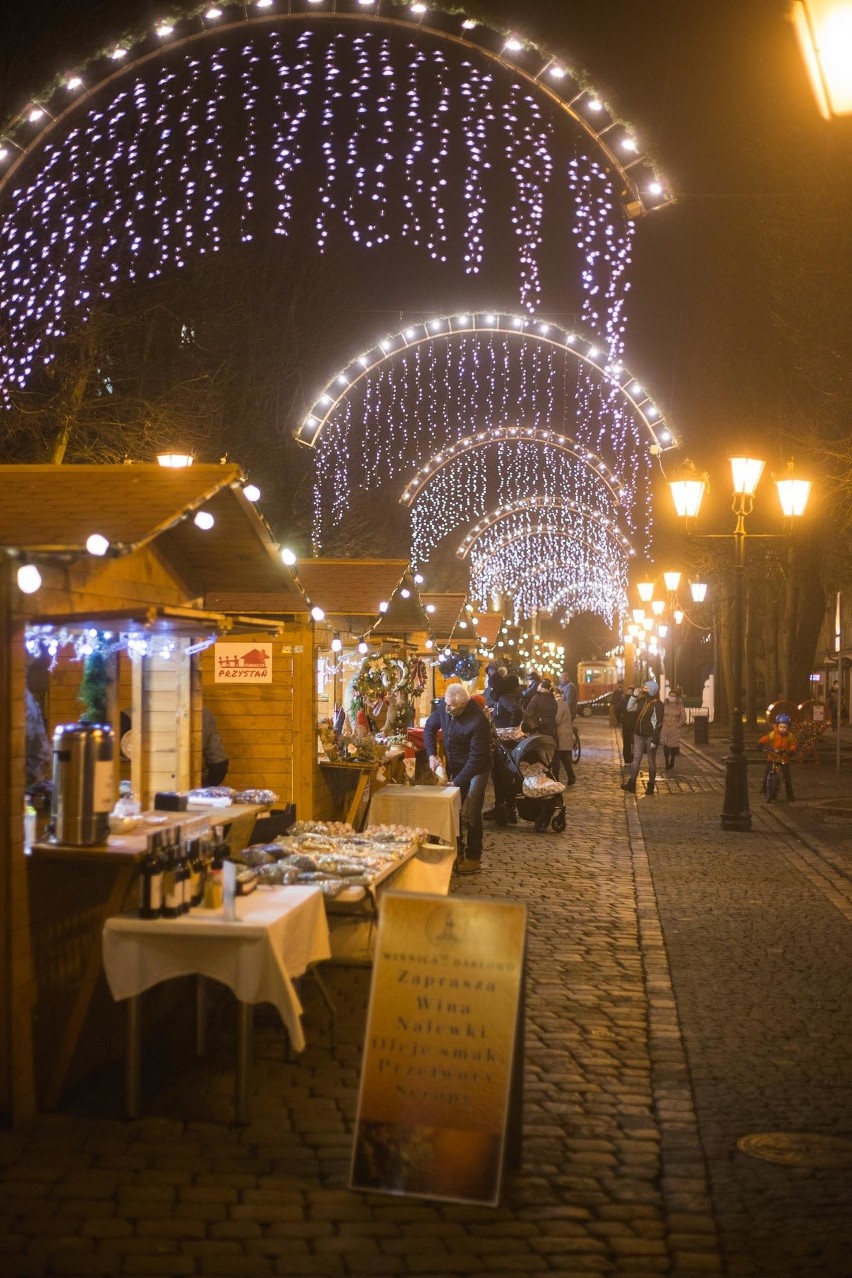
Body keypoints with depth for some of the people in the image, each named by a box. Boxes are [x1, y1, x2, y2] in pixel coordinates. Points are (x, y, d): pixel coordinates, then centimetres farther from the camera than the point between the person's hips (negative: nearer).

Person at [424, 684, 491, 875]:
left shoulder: (478, 721, -32)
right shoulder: (443, 707, -13)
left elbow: (477, 757, -28)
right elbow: (430, 727, 5)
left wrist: (457, 782, -26)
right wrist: (432, 754, -8)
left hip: (476, 769, -7)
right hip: (455, 766, 7)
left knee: (469, 813, -11)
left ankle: (473, 859, -2)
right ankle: (458, 852, 24)